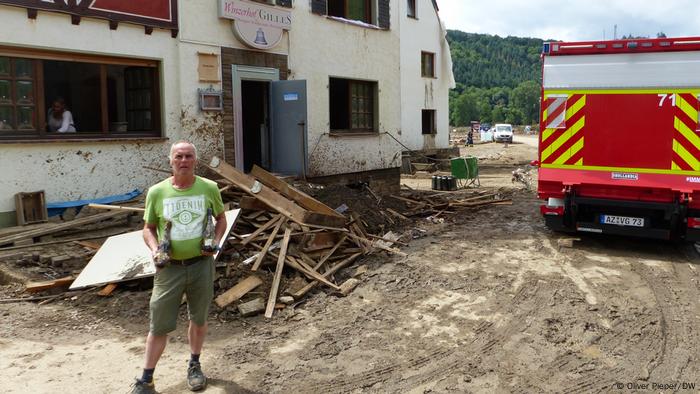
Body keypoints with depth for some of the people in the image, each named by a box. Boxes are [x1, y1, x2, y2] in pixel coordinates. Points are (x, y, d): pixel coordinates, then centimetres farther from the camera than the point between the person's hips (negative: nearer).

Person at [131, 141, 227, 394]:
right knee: (159, 325, 3)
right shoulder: (157, 192, -5)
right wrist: (154, 249, -12)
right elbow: (148, 228, 7)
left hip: (201, 265, 1)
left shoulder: (209, 188, -4)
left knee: (199, 319, 16)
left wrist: (215, 241, -6)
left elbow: (221, 218, 12)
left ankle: (194, 366, 38)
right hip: (169, 268, -1)